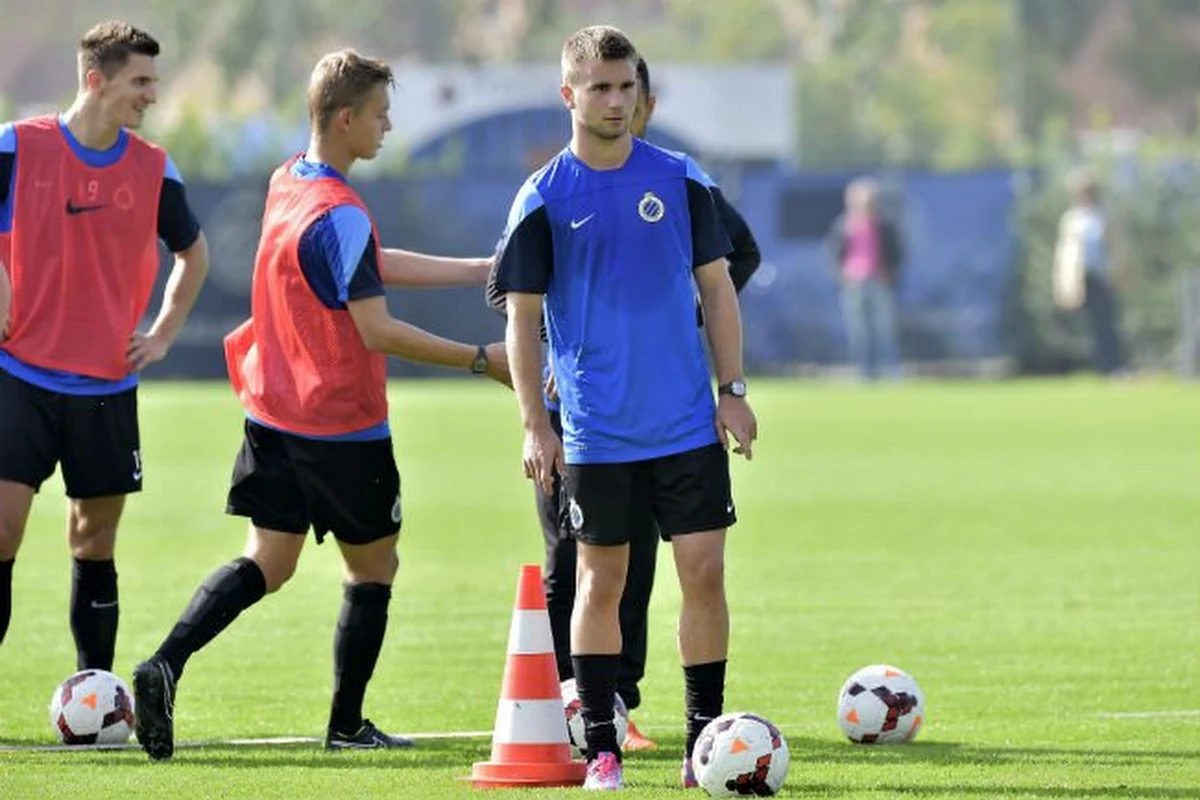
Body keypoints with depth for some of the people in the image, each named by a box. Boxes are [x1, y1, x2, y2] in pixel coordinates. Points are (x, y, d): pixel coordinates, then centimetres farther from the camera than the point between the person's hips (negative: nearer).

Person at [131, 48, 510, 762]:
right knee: (374, 567, 10)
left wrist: (478, 270, 18)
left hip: (274, 413, 8)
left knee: (268, 562, 8)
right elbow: (377, 329, -22)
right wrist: (481, 359, -18)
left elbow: (372, 267, 16)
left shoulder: (288, 183, 7)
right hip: (343, 425, -8)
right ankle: (347, 724, 16)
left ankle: (167, 664, -12)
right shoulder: (341, 215, -21)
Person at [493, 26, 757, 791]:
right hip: (596, 433, -1)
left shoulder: (680, 180, 3)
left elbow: (717, 287, 9)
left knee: (705, 571, -3)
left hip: (689, 425, 1)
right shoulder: (544, 198, -2)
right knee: (602, 581, 4)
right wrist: (536, 426, -5)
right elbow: (523, 316, 0)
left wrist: (734, 390, 3)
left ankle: (706, 742, 6)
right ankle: (601, 750, 13)